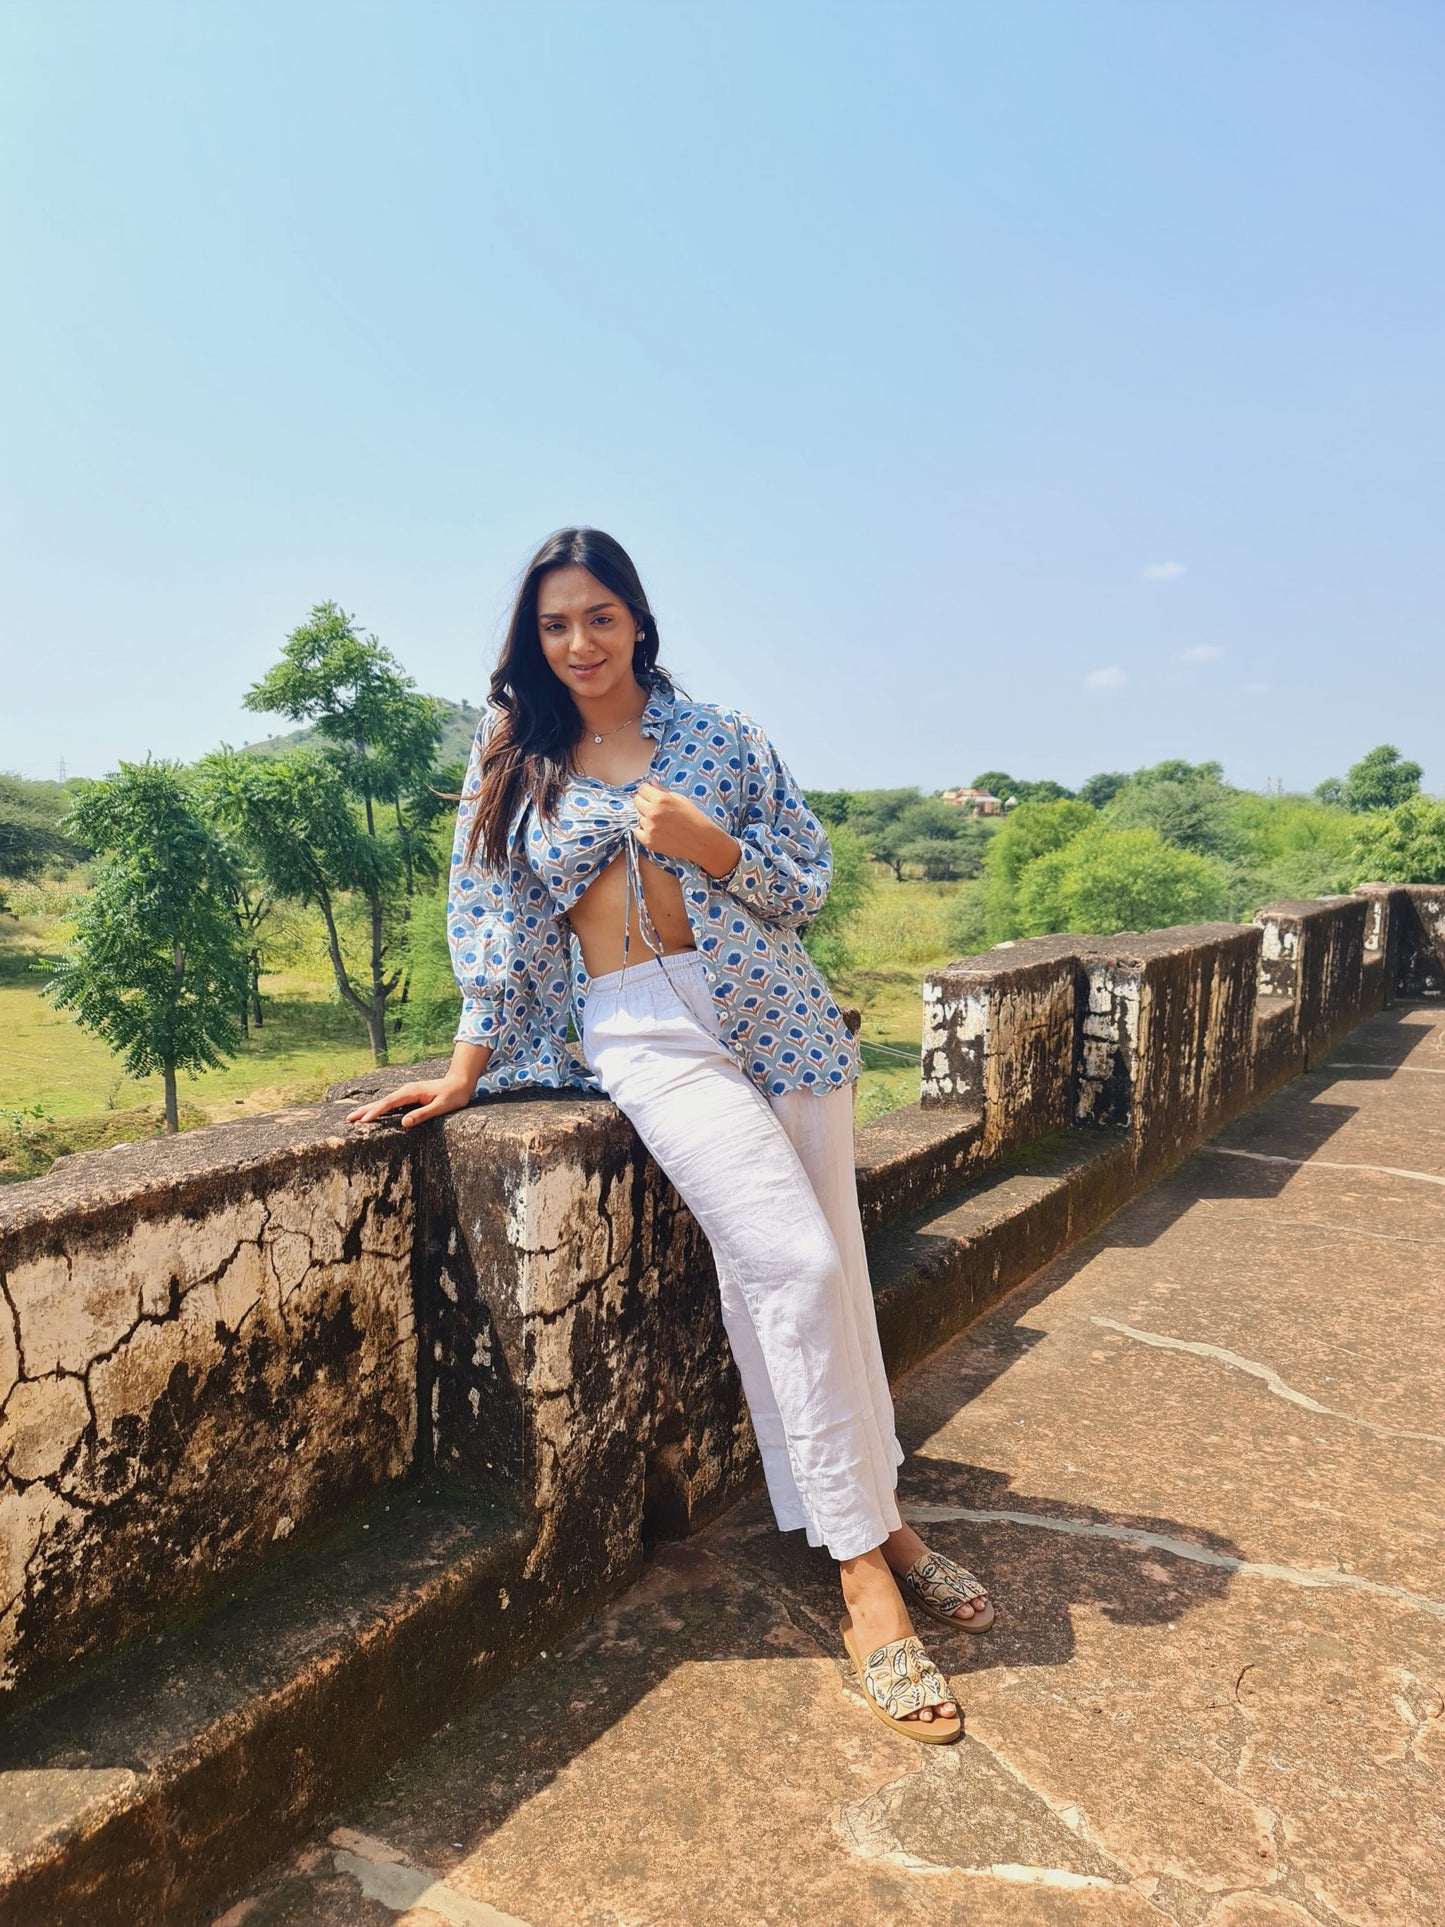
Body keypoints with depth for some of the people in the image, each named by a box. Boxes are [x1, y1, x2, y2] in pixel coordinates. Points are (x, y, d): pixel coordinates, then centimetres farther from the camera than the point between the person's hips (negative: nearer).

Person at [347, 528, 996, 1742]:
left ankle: (874, 1510, 24)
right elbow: (493, 925, 8)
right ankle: (868, 1575, -4)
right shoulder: (512, 762, 9)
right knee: (794, 1265, -16)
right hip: (641, 1032, -2)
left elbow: (811, 878, 7)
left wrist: (708, 843, -11)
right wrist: (467, 1072, 6)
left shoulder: (720, 736, 10)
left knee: (828, 1273, 3)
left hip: (776, 1010, 3)